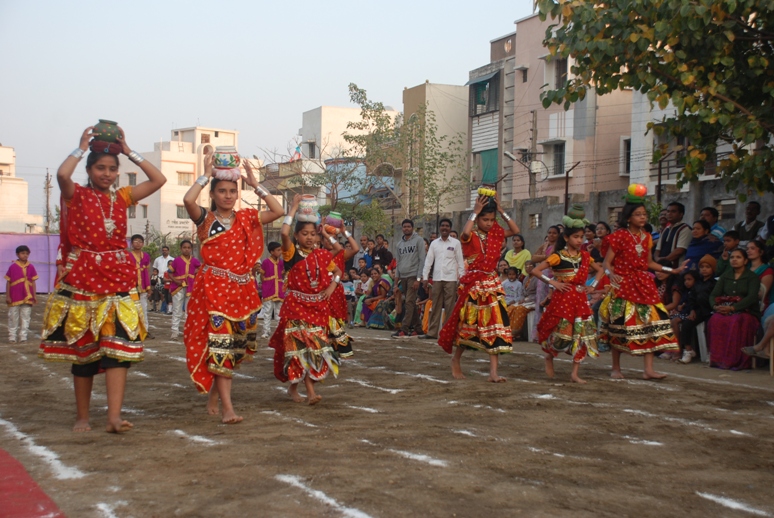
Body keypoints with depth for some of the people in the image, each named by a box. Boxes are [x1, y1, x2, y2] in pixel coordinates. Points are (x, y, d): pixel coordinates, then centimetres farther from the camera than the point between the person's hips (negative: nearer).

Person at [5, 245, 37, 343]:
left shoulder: (30, 267, 3)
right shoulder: (13, 267, -3)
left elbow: (33, 282, 6)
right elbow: (8, 282, 0)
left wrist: (34, 295, 5)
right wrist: (7, 296, -3)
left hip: (27, 297, 2)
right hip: (14, 297, -2)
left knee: (25, 317, 6)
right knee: (13, 318, 5)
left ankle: (23, 336, 14)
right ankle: (12, 337, 13)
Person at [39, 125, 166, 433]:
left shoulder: (122, 197, 11)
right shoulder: (76, 195, 1)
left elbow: (159, 179, 5)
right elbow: (62, 174, -22)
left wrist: (129, 152, 5)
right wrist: (81, 148, -7)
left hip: (119, 280, 3)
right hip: (83, 280, -2)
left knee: (118, 348, -10)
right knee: (83, 351, 7)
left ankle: (114, 417, -14)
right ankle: (82, 417, 18)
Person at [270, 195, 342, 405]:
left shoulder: (322, 255, 7)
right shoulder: (292, 253, -6)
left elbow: (337, 270, 21)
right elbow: (284, 233, -24)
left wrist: (332, 285, 1)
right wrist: (294, 208, -15)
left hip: (318, 305, 5)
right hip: (296, 304, -5)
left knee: (316, 346, 5)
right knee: (301, 345, -11)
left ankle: (294, 387, 19)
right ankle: (310, 392, -13)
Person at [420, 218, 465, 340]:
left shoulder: (456, 243, 3)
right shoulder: (434, 243, 11)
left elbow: (460, 261, 2)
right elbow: (428, 260, 9)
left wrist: (462, 278, -4)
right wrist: (425, 276, 2)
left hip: (450, 279, -3)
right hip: (436, 278, 3)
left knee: (449, 307, -2)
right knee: (435, 306, 5)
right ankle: (432, 332, 9)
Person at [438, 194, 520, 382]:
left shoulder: (495, 234, 9)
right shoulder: (471, 236, -7)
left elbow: (515, 230, 3)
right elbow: (465, 232, -31)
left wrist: (501, 211, -1)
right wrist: (475, 212, -20)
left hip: (492, 284, 5)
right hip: (473, 284, -5)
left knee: (495, 326, -3)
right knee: (468, 325, 5)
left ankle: (493, 371, -4)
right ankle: (456, 360, 28)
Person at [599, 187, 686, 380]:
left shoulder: (647, 238, 12)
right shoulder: (620, 236, -6)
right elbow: (607, 262, -9)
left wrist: (672, 270, 18)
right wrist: (611, 274, -29)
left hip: (644, 285, 6)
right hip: (623, 286, -6)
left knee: (650, 324, -4)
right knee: (620, 326, -3)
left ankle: (648, 370, -3)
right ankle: (616, 368, 11)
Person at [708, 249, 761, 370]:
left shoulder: (752, 277, 4)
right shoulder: (725, 276, 18)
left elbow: (752, 297, -12)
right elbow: (714, 295, 10)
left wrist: (732, 307, -25)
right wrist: (716, 306, -15)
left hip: (746, 312, -3)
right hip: (725, 311, 3)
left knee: (737, 322, -38)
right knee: (715, 320, -31)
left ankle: (737, 361, -33)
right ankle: (718, 359, -31)